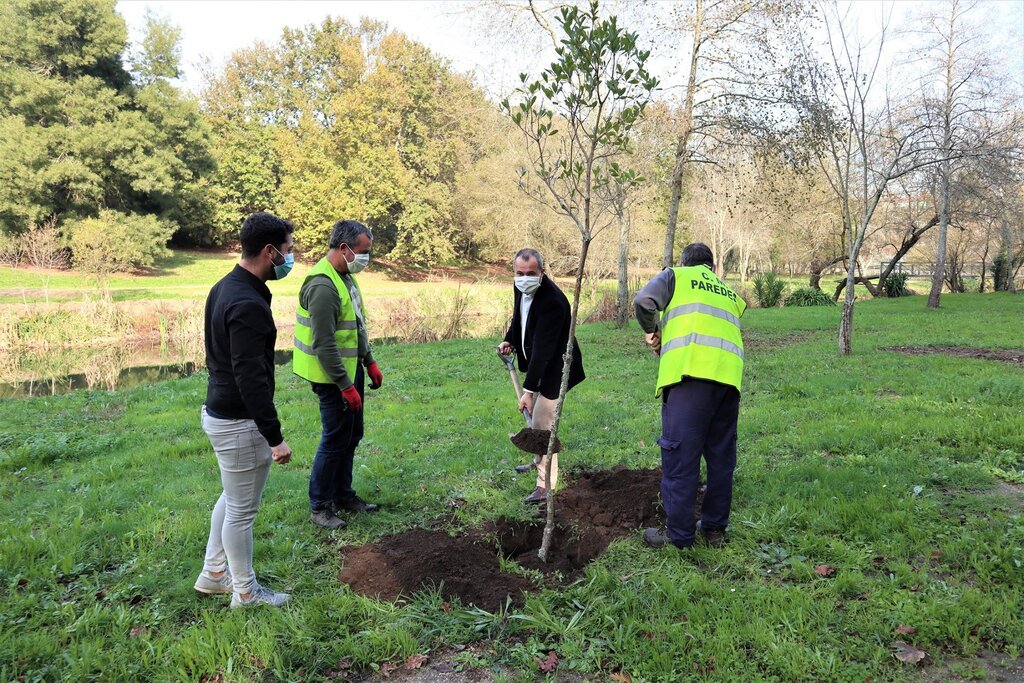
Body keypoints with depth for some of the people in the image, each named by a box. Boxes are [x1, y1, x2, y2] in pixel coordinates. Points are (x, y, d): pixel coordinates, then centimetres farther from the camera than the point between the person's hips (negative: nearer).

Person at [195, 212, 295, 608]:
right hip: (240, 422, -10)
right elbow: (251, 378, -28)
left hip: (219, 410, 10)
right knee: (242, 510, 6)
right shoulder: (248, 304, -26)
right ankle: (246, 592, 23)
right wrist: (274, 437, -25)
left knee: (232, 498, 25)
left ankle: (214, 574, 38)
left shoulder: (225, 288, 7)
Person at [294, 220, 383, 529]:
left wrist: (370, 363, 17)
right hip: (333, 377, -10)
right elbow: (324, 345, -25)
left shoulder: (346, 277, 8)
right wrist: (345, 386, -23)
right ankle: (319, 506, 16)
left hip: (351, 370, 10)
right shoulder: (322, 286, -23)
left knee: (352, 435, 17)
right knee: (335, 440, 0)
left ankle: (342, 494, 32)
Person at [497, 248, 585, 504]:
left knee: (541, 424, -9)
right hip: (537, 364, 9)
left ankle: (545, 485, 1)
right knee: (534, 416, 23)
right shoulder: (521, 287, -5)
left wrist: (529, 390, -33)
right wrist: (510, 339, 2)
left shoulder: (552, 301, -32)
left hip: (554, 368, -9)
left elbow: (543, 349, -33)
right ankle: (540, 461, 44)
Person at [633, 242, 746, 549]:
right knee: (721, 455, 14)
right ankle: (715, 527, 23)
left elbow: (643, 300, -3)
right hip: (730, 375, 6)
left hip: (691, 373, -6)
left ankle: (679, 534, 3)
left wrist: (652, 332, 14)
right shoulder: (730, 292, 32)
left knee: (680, 455, -1)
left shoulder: (676, 275, 15)